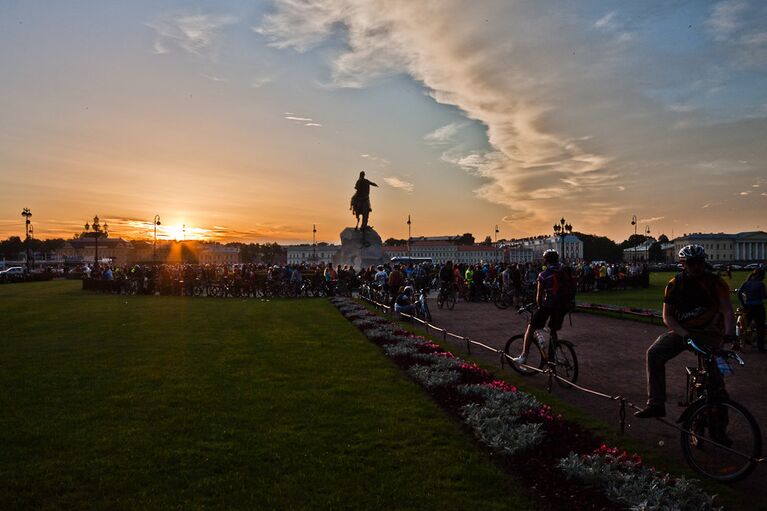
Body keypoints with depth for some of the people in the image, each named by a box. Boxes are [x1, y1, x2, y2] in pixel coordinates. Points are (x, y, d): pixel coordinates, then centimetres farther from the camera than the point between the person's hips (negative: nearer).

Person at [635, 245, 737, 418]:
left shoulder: (715, 282, -6)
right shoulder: (674, 285, -1)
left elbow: (727, 311, -14)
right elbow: (667, 316, -3)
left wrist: (729, 333, -33)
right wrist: (683, 334, -19)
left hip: (709, 333, -2)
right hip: (682, 331, 2)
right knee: (654, 353, -18)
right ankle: (656, 404, -16)